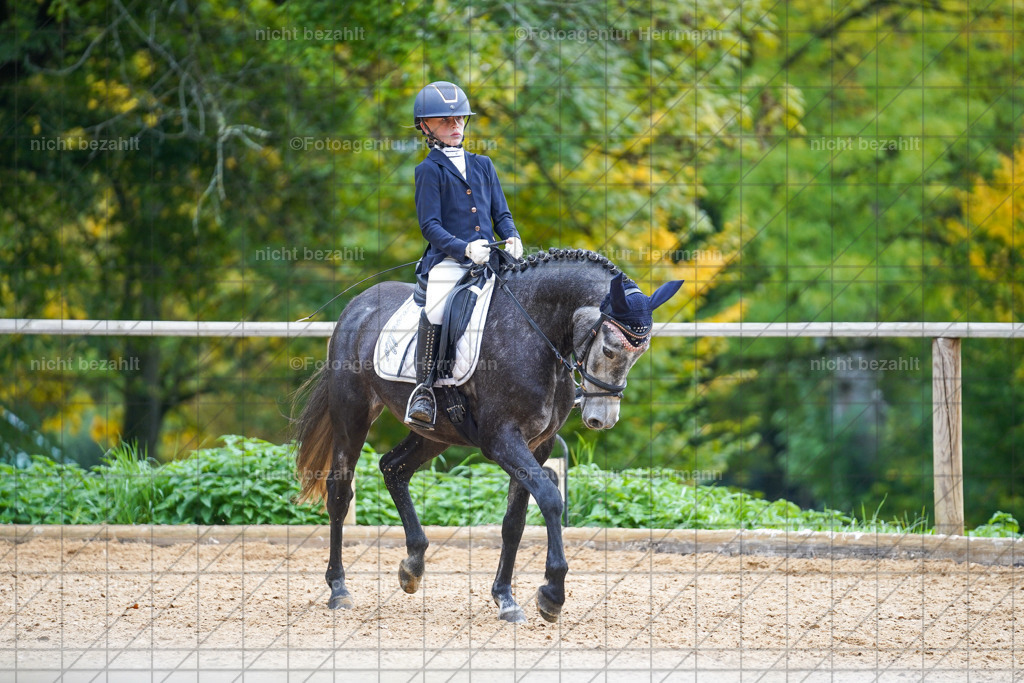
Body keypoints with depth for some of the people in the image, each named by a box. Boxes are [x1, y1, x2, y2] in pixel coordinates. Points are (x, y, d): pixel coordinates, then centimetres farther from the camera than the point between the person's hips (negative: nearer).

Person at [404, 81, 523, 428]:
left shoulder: (482, 165, 21)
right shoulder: (429, 170, 5)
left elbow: (501, 213, 21)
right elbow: (430, 225, -4)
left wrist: (512, 238, -2)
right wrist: (464, 248, -19)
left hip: (486, 260, 5)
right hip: (447, 261, -5)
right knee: (435, 312, -31)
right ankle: (423, 388, -24)